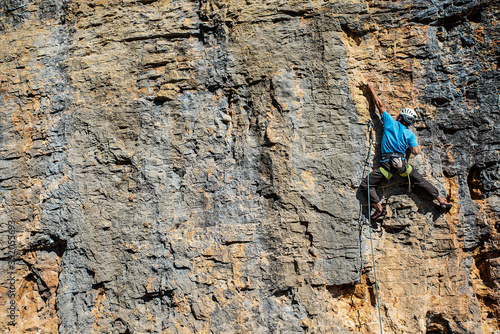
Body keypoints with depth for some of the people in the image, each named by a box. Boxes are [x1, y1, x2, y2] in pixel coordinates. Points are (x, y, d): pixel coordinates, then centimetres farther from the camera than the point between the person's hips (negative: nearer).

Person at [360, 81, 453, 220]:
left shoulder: (390, 122, 6)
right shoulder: (410, 134, 11)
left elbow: (380, 105, 11)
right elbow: (415, 151, 2)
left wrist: (372, 89, 21)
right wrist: (416, 147, 27)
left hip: (387, 164, -3)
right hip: (402, 164, 4)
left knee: (366, 185, 2)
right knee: (421, 181, 21)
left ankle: (379, 209, -11)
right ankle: (442, 201, 24)